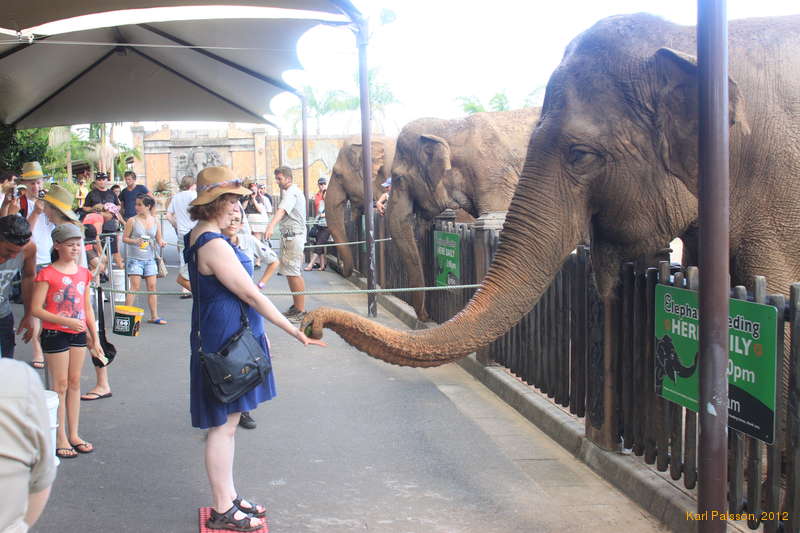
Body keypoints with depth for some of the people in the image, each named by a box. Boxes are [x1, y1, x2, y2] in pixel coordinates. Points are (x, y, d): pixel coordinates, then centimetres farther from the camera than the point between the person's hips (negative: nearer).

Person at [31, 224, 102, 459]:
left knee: (75, 383, 11)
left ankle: (74, 435, 20)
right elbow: (36, 309, -15)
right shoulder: (48, 274, -11)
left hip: (78, 333, 5)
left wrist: (94, 338, 11)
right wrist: (66, 321, -21)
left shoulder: (83, 273, 7)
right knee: (60, 385, 0)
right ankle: (60, 438, 9)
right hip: (55, 333, -5)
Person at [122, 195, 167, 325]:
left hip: (150, 259, 3)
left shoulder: (155, 221, 5)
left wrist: (161, 242, -11)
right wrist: (135, 241, -19)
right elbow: (125, 238, -1)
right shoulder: (132, 221, -3)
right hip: (135, 258, -3)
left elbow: (159, 238, 11)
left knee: (152, 286, 4)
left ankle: (154, 316, 11)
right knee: (134, 286, -7)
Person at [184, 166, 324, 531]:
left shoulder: (198, 237, 10)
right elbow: (252, 296, -20)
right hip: (226, 342, -10)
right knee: (224, 425, -1)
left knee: (226, 423, 17)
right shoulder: (215, 245, -22)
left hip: (220, 339, 10)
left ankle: (228, 497, 28)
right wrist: (295, 332, -15)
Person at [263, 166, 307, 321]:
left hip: (293, 236, -11)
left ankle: (301, 310, -10)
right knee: (292, 273, 14)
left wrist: (271, 226, -48)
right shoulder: (291, 191, 19)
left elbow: (282, 210, -33)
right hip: (288, 236, 11)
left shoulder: (291, 193, -15)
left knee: (293, 273, -12)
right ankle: (296, 306, 22)